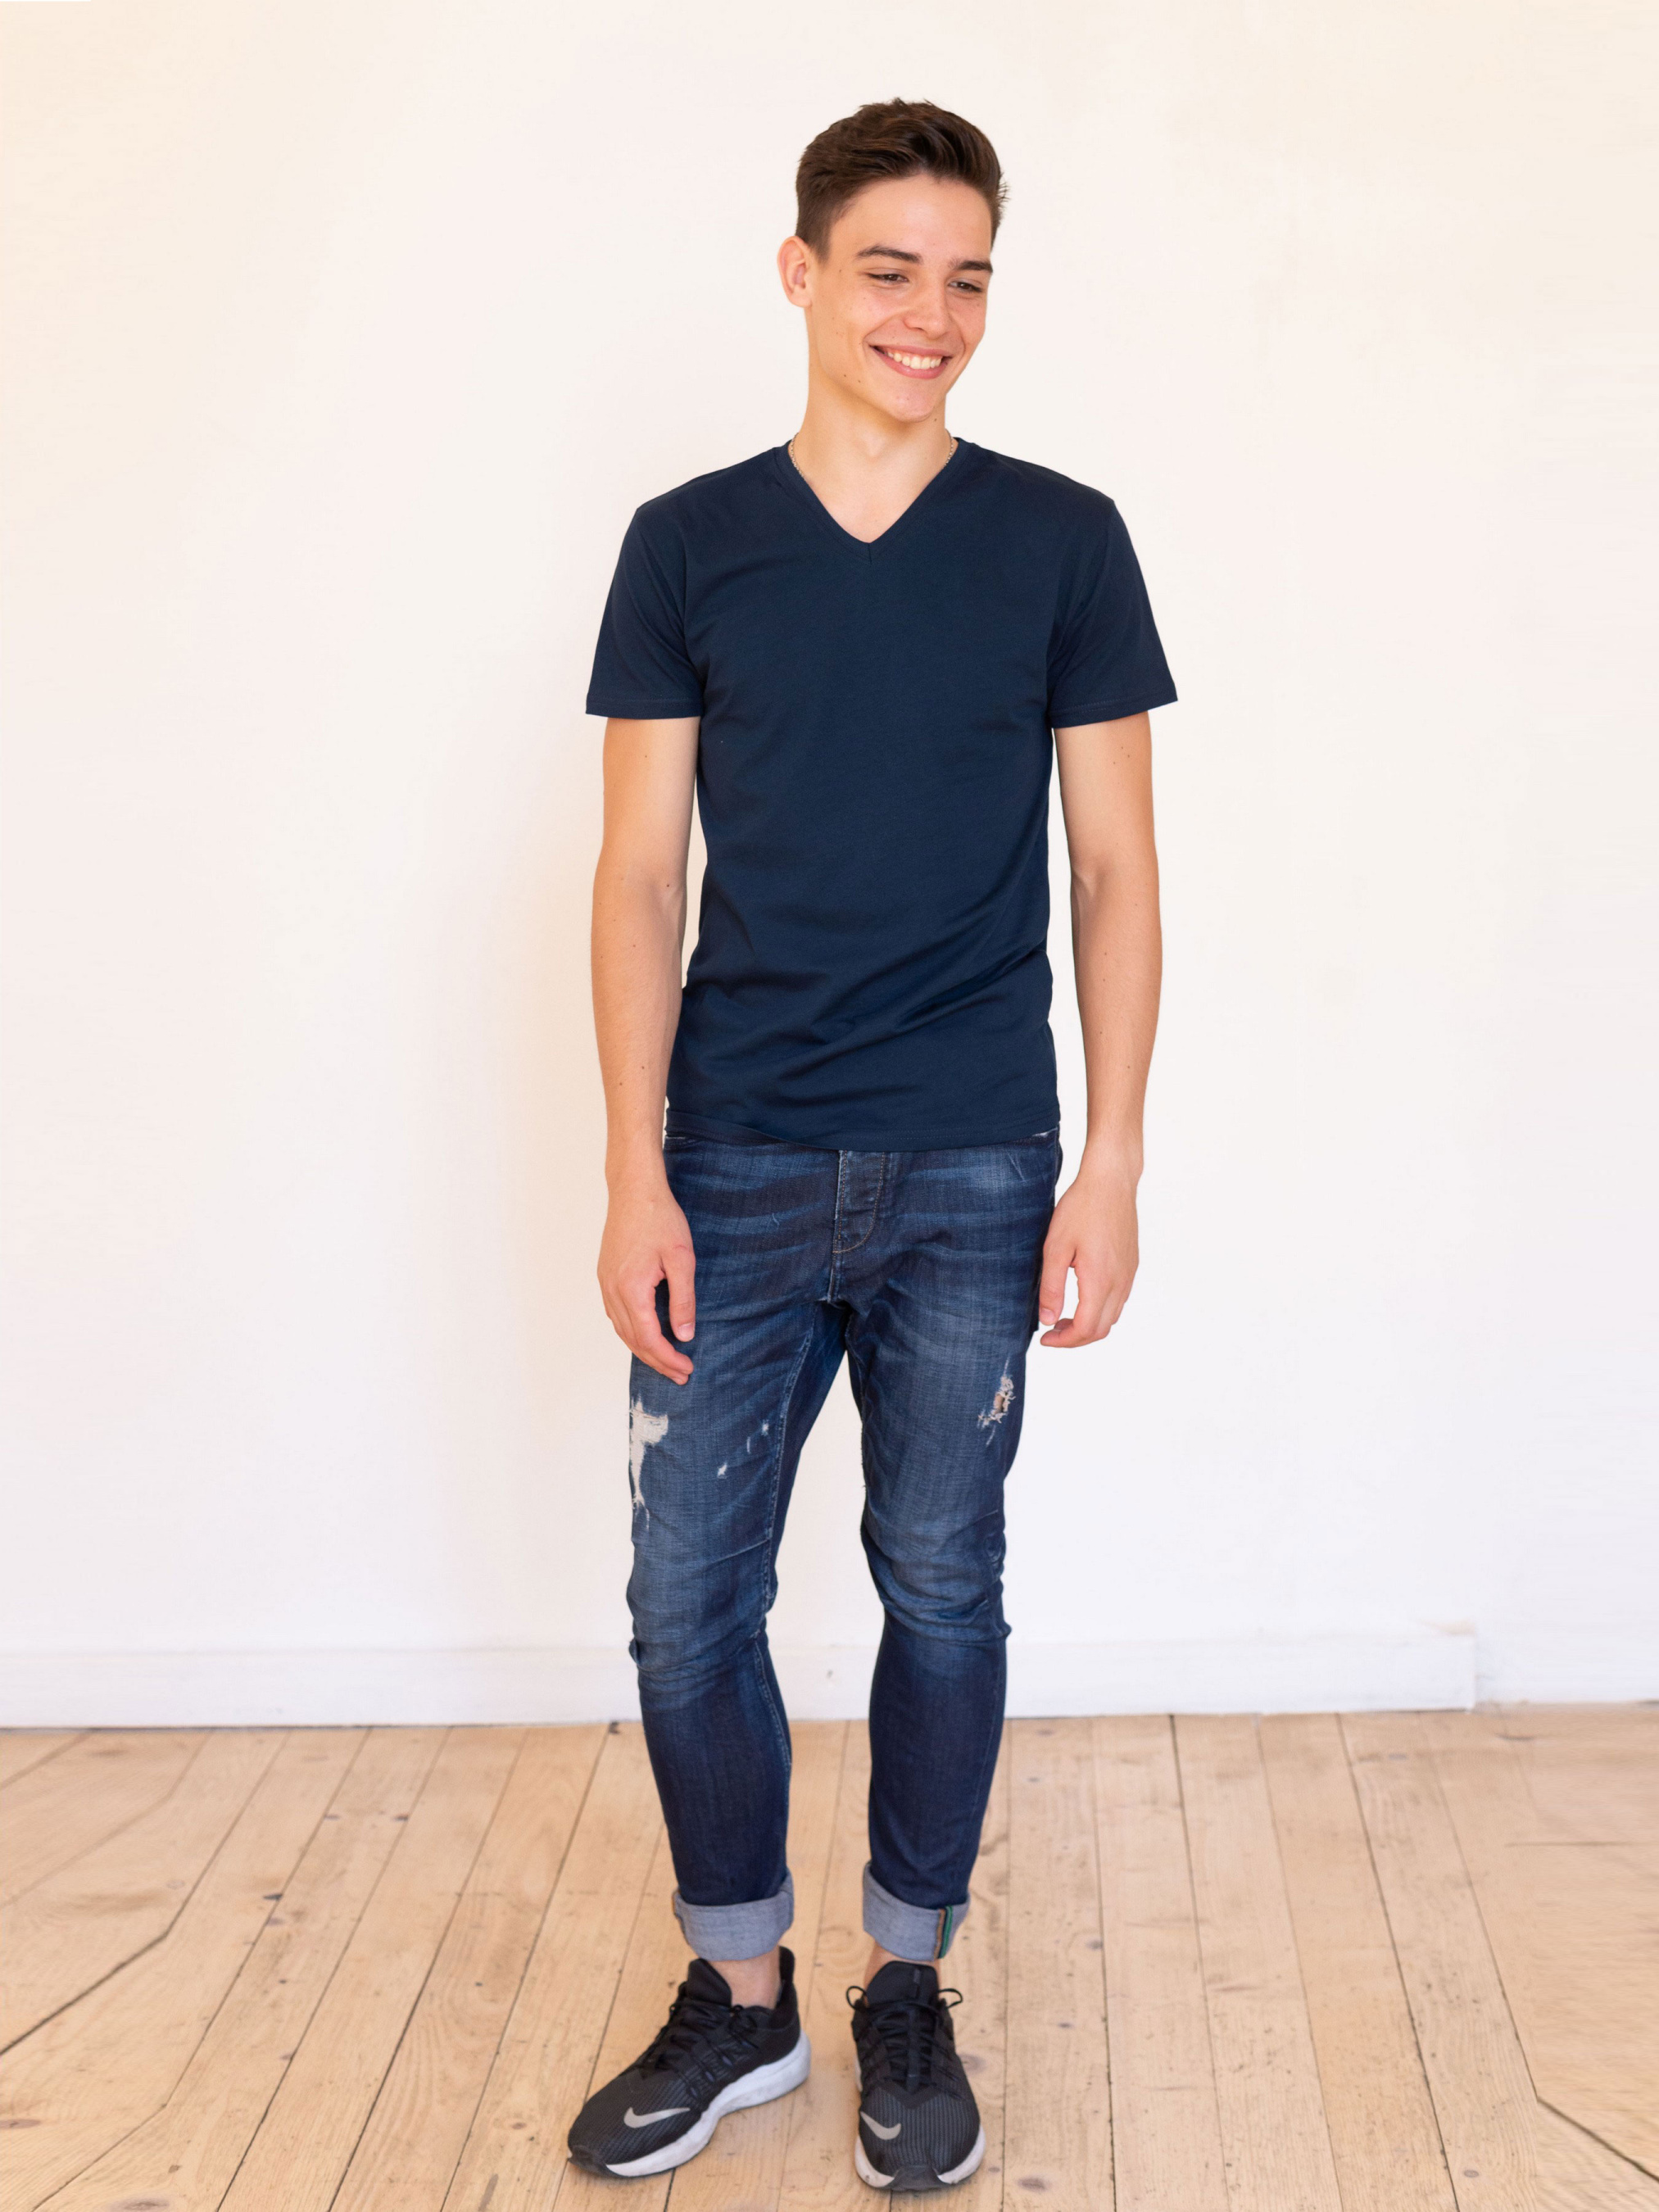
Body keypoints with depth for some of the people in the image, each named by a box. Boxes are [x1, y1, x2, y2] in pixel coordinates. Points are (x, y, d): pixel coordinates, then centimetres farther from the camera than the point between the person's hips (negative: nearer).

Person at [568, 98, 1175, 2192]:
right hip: (738, 1169, 1)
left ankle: (908, 1990, 28)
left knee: (943, 1587, 9)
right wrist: (636, 1178, -4)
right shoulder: (688, 544, 4)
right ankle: (740, 1999, 25)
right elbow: (642, 874, 3)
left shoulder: (1061, 540, 2)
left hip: (972, 1173, -1)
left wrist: (1111, 1165, -3)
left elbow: (1114, 869, 3)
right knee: (688, 1594, 5)